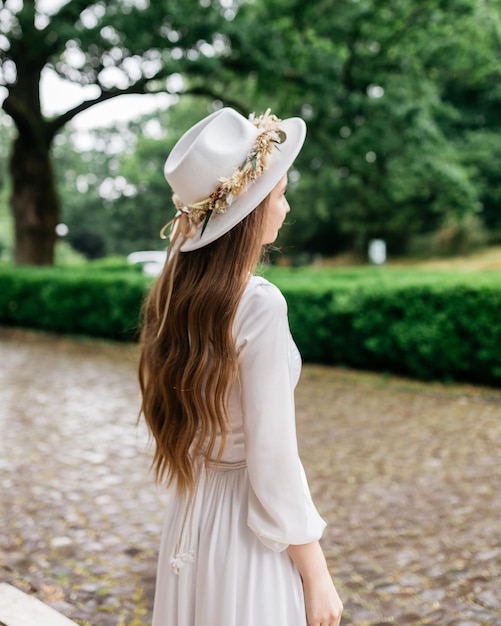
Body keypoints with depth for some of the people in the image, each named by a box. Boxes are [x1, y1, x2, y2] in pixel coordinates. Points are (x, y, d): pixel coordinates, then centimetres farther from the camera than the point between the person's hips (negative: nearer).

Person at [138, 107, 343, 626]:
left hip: (190, 522, 7)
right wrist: (316, 576, -11)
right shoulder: (258, 306, -21)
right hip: (248, 528, -7)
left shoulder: (174, 296, 2)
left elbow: (180, 424, 9)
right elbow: (272, 458, -20)